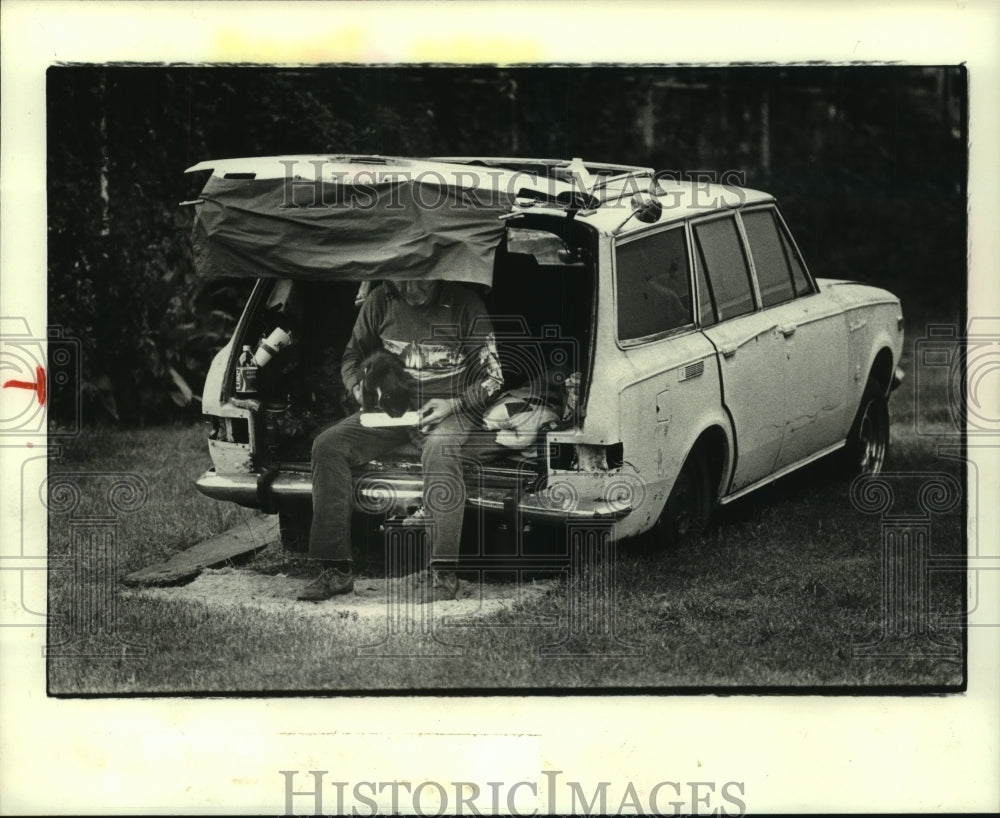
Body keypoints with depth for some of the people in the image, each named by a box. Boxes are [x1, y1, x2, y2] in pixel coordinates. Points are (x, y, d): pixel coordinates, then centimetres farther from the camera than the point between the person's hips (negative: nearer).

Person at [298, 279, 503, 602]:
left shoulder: (464, 304, -8)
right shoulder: (380, 301, 1)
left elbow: (492, 376, -2)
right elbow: (352, 357, 12)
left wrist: (452, 404, -18)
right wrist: (361, 391, -10)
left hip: (448, 409, -4)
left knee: (439, 452, -39)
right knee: (327, 445, -19)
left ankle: (445, 574, -34)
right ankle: (336, 570, -17)